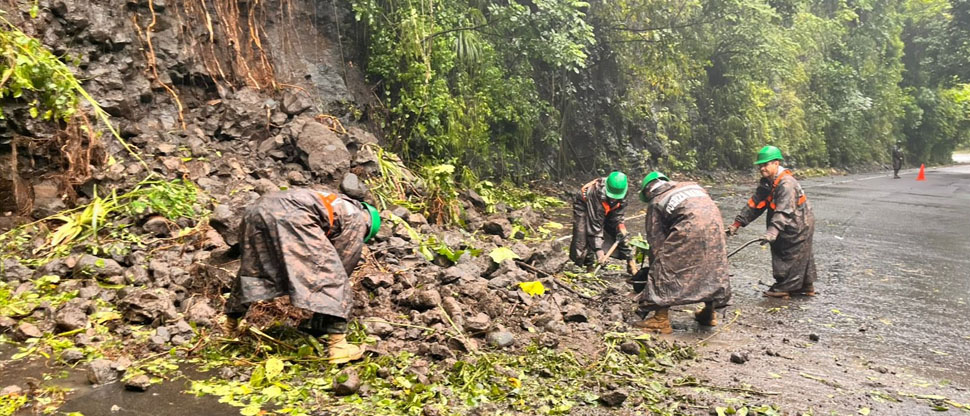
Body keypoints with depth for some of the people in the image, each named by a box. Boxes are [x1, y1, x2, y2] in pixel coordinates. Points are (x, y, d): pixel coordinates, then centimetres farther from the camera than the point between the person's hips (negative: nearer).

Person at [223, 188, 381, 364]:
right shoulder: (358, 221, 19)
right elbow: (344, 265, 18)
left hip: (258, 207, 8)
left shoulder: (338, 203, 38)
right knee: (332, 275, -1)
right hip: (291, 217, -8)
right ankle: (338, 345, -8)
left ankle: (231, 324, 43)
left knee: (251, 269, 27)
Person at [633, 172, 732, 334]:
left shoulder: (655, 202, 17)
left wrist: (654, 265, 21)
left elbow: (655, 240, 14)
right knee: (713, 266, 23)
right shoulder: (691, 186, 33)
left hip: (690, 226, -6)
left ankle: (661, 320, 5)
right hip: (715, 219, 6)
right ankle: (709, 314, 37)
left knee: (665, 267, 4)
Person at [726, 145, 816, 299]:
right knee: (801, 257, 18)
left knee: (790, 257, -2)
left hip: (798, 226, -10)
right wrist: (738, 223, -3)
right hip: (789, 226, 10)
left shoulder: (786, 183, -26)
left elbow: (784, 211, -36)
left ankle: (783, 288, 7)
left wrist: (773, 230, -45)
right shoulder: (766, 183, 4)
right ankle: (806, 286, 28)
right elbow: (754, 204, 4)